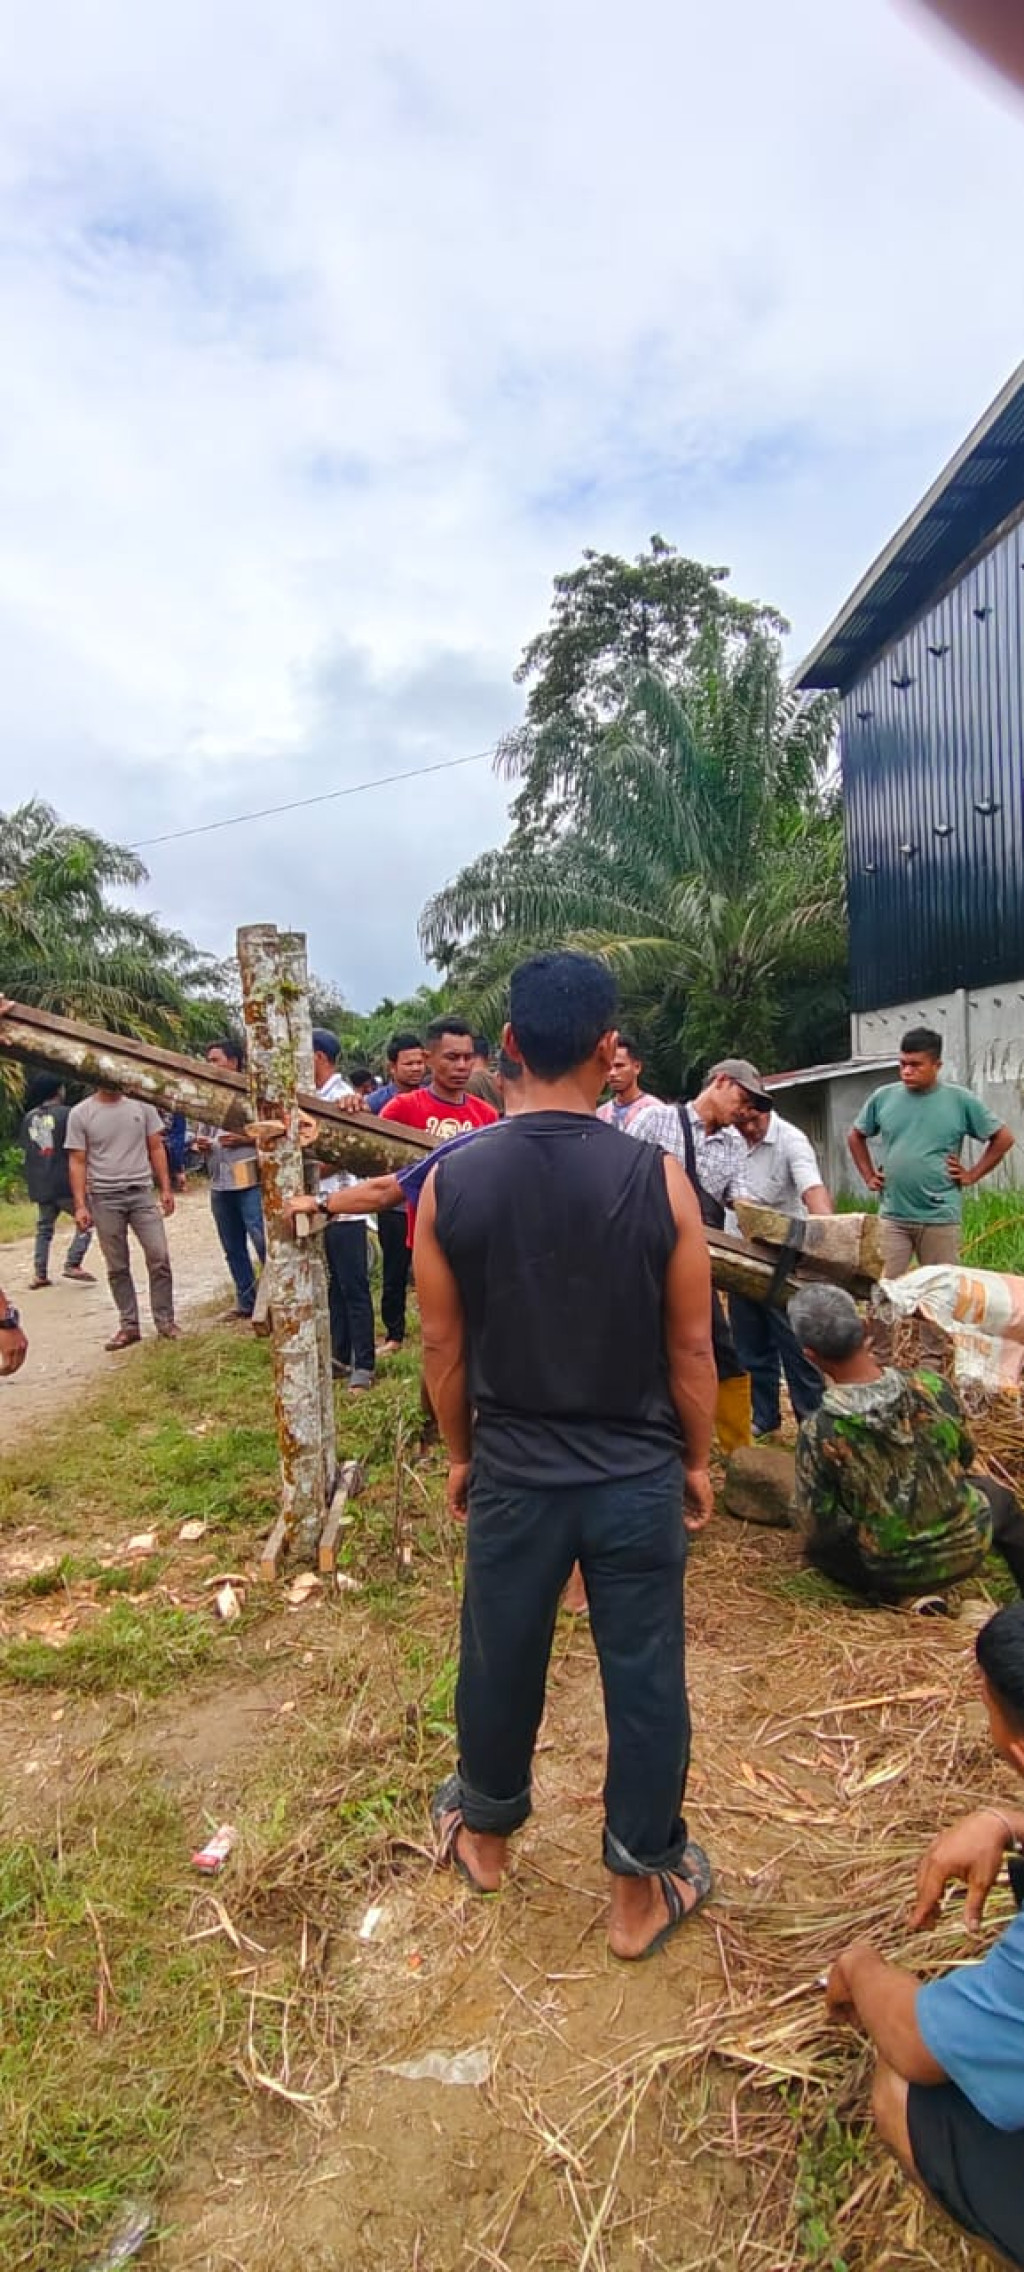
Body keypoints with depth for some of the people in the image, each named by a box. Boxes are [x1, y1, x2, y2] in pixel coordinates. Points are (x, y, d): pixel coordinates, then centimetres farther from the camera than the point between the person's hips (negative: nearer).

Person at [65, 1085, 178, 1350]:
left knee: (159, 1258, -3)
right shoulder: (80, 1114, -1)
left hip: (142, 1193, 1)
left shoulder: (142, 1105, 3)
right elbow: (77, 1162, 1)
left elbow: (156, 1149, 8)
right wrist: (80, 1205, -6)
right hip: (104, 1198, -1)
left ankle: (165, 1320, 10)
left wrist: (165, 1189, 2)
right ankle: (129, 1326, 16)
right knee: (117, 1267, 6)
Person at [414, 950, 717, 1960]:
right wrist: (697, 1459, 8)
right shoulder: (657, 1179, -16)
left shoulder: (449, 1180, -12)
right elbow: (691, 1348, -7)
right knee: (644, 1674, 16)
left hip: (512, 1471, 2)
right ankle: (641, 1887, 35)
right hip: (639, 1473, -1)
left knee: (499, 1658, 22)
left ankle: (486, 1831, 48)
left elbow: (442, 1346, -3)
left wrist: (461, 1452, 12)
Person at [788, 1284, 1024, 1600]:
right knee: (996, 1496, 34)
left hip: (899, 1575, -2)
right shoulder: (931, 1386, -21)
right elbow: (966, 1457, -1)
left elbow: (816, 1528, -16)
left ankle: (905, 1599, 8)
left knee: (816, 1542, 24)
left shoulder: (819, 1433, -27)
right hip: (968, 1547, 3)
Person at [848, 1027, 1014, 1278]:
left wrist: (972, 1176, 1)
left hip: (939, 1218, -1)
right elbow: (856, 1136, 18)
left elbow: (1003, 1138, 6)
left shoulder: (961, 1100, -3)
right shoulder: (882, 1097, 2)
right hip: (893, 1216, 2)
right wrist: (868, 1176, 9)